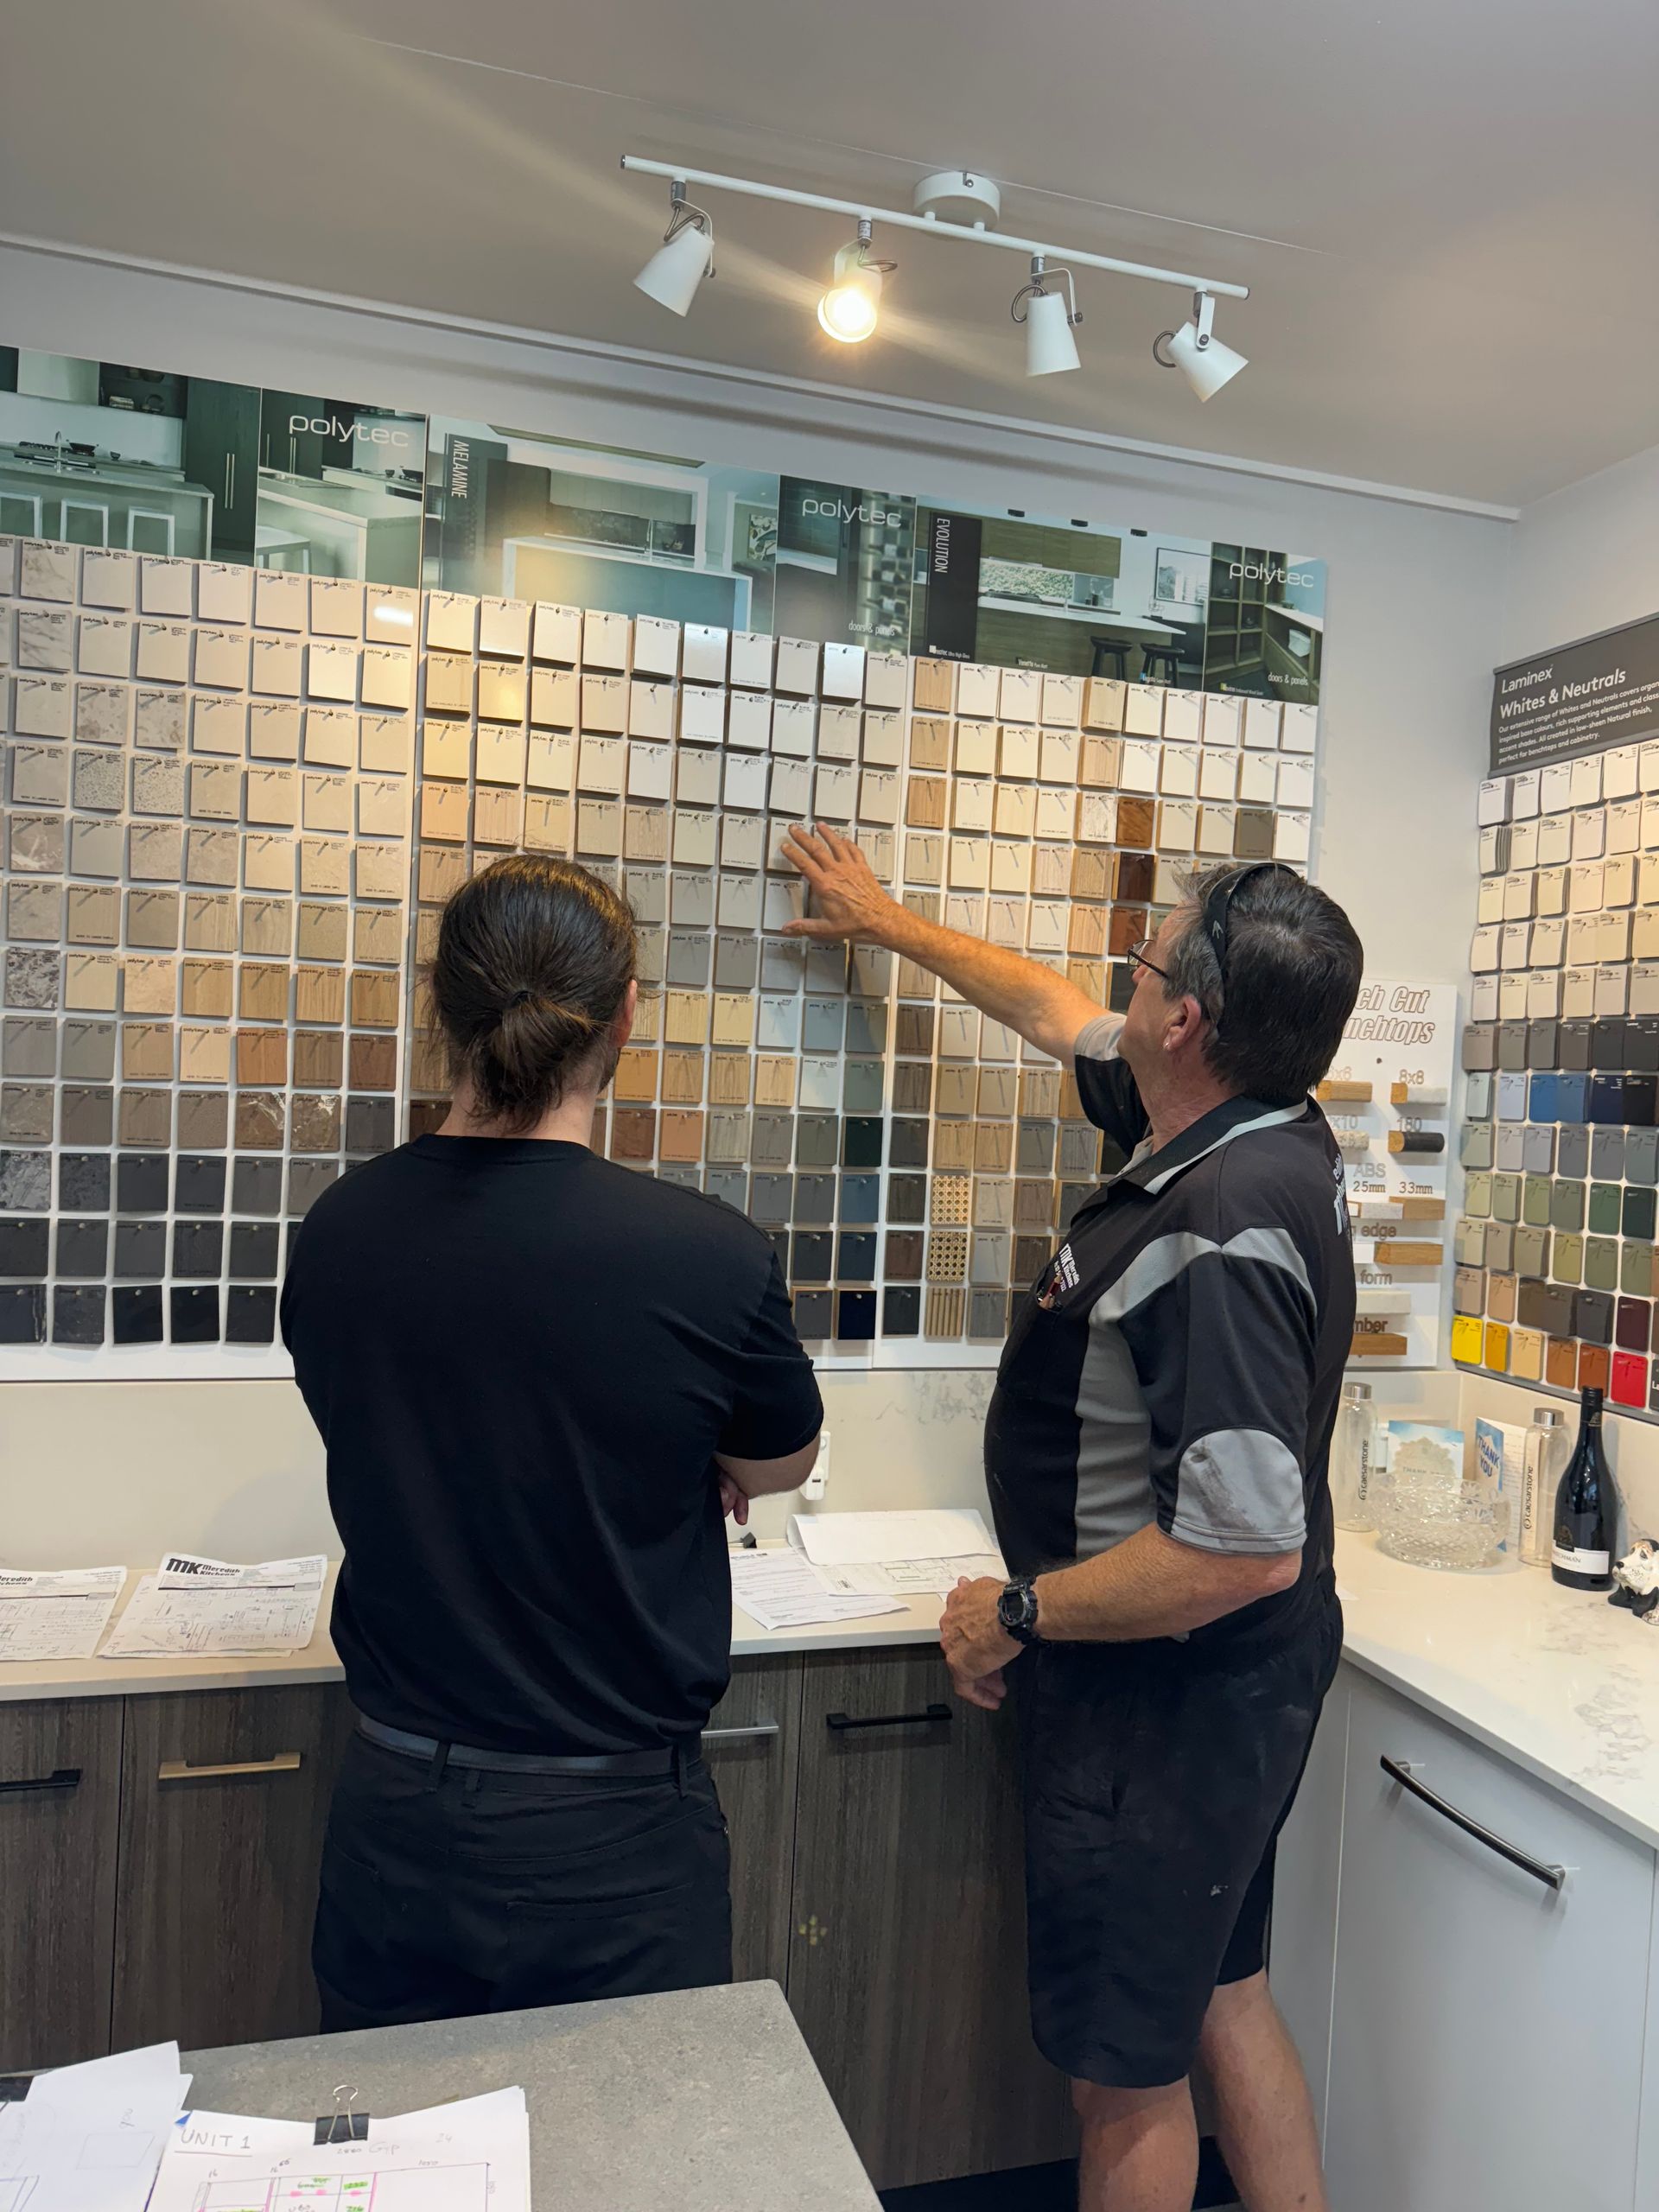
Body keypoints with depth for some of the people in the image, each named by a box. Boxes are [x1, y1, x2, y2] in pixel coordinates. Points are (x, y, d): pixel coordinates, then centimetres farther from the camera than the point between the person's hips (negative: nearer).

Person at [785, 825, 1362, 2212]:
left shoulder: (1222, 1238, -31)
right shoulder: (1256, 1129, -1)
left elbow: (1246, 1547, -33)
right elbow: (1059, 1015, 14)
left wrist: (1019, 1614, -19)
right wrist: (884, 922, 25)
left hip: (1166, 1695, -9)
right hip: (1230, 1684, 9)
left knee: (1128, 2074, 12)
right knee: (1222, 1997, 26)